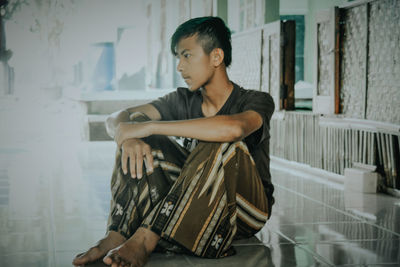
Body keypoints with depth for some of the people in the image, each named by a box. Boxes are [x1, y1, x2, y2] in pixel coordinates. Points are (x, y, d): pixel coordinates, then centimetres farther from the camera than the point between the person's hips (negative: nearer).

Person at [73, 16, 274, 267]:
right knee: (141, 143, -11)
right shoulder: (184, 100, 5)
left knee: (221, 144, -33)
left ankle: (145, 240, -35)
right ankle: (116, 236, -27)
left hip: (246, 209, -4)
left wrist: (150, 126, -33)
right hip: (195, 205, 5)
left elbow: (233, 128, -37)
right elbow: (116, 119, -3)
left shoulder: (256, 101, -11)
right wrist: (129, 137, -29)